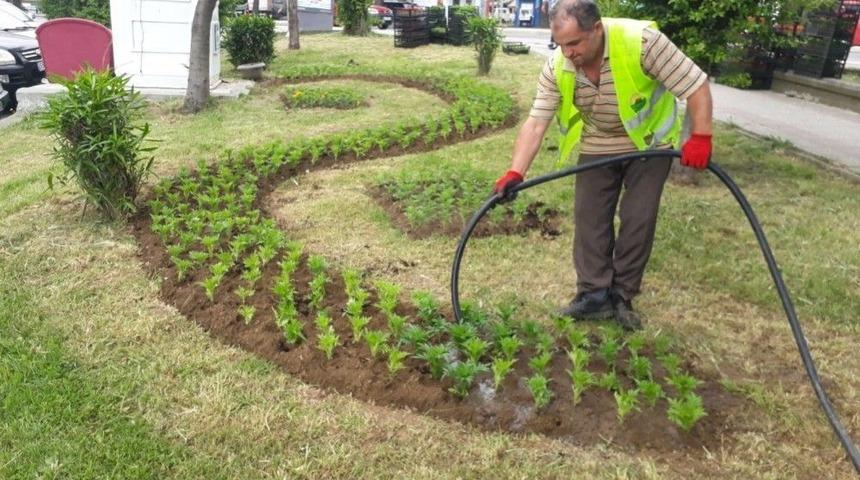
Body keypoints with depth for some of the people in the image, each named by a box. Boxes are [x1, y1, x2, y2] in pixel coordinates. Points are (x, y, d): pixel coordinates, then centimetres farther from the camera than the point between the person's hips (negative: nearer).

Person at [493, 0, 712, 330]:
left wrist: (700, 138, -34)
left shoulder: (641, 40, -31)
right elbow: (535, 123, -20)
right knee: (589, 217, 0)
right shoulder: (556, 68, -19)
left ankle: (622, 296, 10)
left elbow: (696, 84, -27)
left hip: (649, 142, -3)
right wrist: (515, 173, -30)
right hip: (597, 147, 3)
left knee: (638, 219, -3)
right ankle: (595, 295, 9)